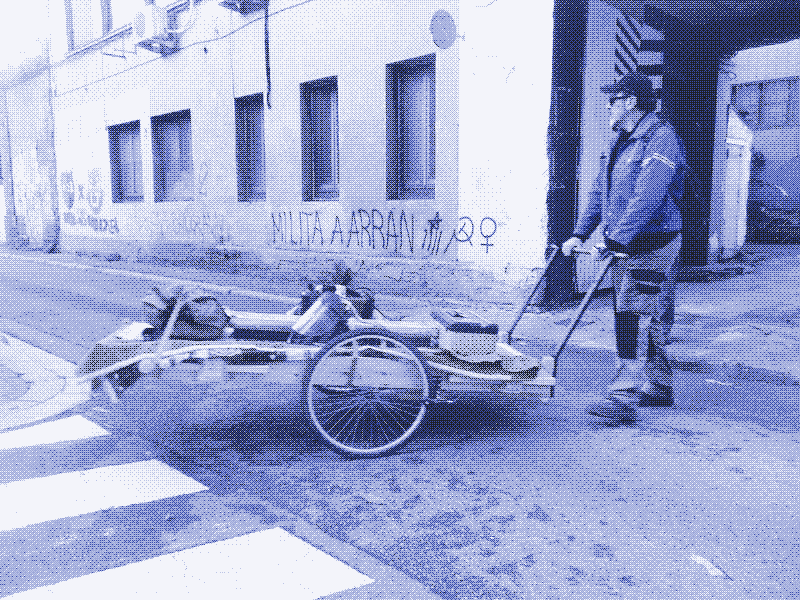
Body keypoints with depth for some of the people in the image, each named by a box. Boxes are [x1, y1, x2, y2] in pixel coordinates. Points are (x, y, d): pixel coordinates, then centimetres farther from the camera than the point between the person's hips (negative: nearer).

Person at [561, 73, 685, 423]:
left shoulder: (662, 138, -12)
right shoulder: (622, 142, 18)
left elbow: (648, 198, -24)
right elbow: (599, 194, 19)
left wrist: (616, 239, -30)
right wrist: (580, 233, 9)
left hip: (649, 246, -9)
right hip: (623, 246, 9)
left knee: (634, 319, -13)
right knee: (648, 320, 14)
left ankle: (624, 397, -13)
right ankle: (659, 388, 26)